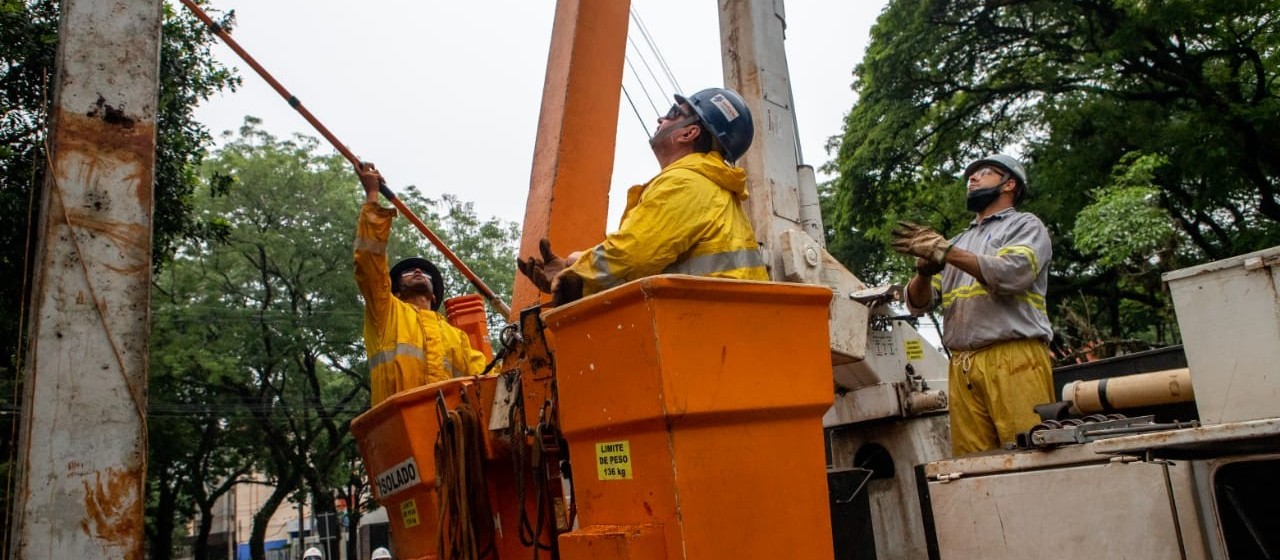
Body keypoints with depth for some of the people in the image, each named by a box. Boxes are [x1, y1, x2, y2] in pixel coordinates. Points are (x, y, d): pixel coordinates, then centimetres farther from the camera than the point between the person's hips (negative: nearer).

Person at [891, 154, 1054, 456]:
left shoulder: (1025, 225, 13)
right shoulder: (959, 240, 27)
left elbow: (1013, 273, -10)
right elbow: (918, 303, 18)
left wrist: (947, 252, -14)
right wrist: (924, 271, -4)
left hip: (1014, 359, -4)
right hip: (962, 366, 5)